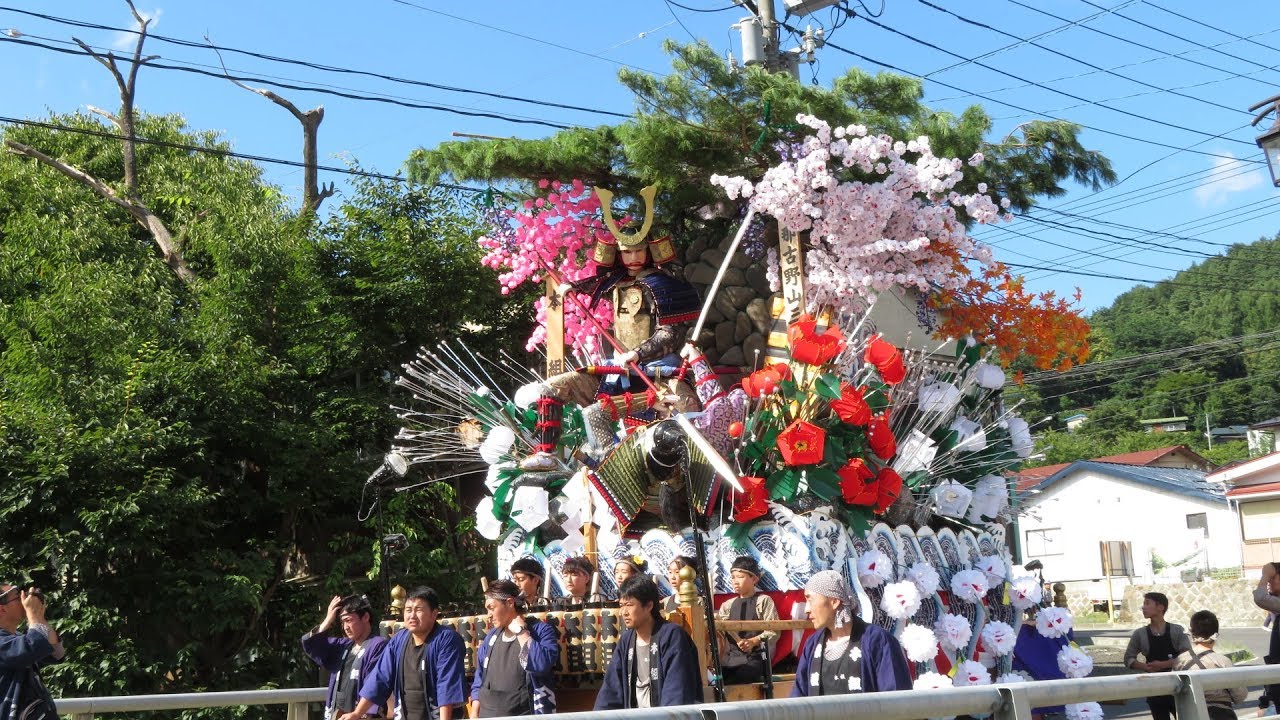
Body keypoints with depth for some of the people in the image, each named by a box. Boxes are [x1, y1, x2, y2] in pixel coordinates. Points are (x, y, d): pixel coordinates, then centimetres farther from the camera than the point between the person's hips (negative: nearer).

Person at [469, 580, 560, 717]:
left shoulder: (541, 630, -7)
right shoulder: (491, 636, 12)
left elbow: (541, 664, -26)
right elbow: (479, 680, 15)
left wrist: (520, 632, -15)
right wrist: (474, 715, 7)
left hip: (524, 715, -6)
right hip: (486, 715, 6)